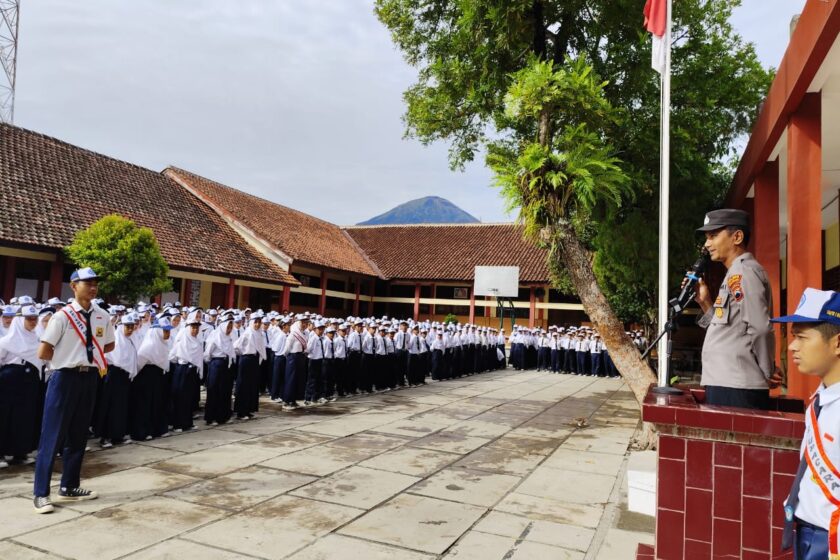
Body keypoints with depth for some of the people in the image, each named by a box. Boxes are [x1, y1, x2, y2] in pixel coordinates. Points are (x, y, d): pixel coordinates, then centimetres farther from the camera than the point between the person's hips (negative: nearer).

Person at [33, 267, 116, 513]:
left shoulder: (102, 316, 3)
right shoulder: (62, 316, -12)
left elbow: (109, 345, 19)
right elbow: (43, 352, -11)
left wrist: (88, 355, 7)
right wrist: (68, 358, -1)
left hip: (89, 378, 5)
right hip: (65, 378, -5)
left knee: (78, 436, 14)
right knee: (53, 436, 0)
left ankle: (68, 487, 27)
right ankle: (41, 493, 11)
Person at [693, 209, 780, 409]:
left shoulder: (744, 272, -12)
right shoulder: (735, 274, 19)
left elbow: (760, 329, -19)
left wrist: (767, 374, -8)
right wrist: (705, 302, 9)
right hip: (725, 384, 10)